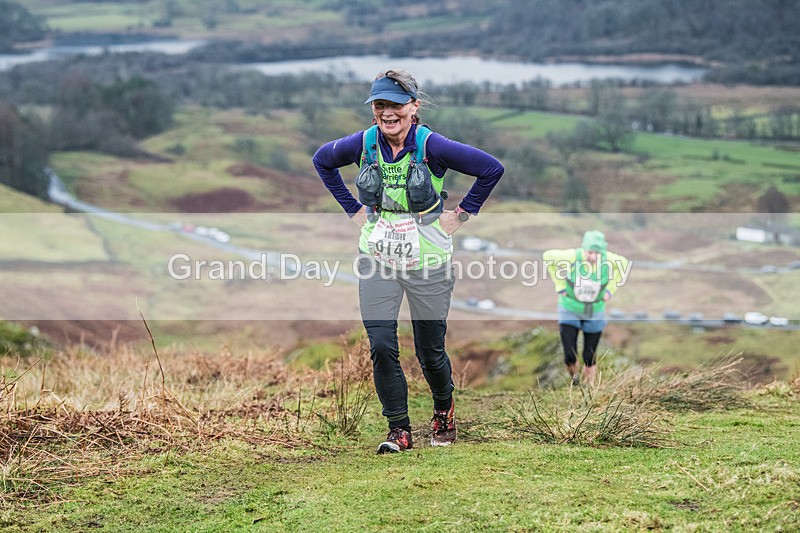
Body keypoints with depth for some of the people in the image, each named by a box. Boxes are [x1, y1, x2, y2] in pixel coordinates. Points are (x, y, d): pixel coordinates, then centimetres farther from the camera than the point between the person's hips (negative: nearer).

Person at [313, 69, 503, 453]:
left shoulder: (432, 146, -16)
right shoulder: (363, 144, -6)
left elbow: (492, 169, -8)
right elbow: (322, 161, 15)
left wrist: (463, 214, -5)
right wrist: (353, 209, 9)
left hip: (427, 263, -2)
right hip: (377, 260, 2)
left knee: (429, 350, 8)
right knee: (381, 346, -8)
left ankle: (444, 408, 39)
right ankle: (399, 430, 6)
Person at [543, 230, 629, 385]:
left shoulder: (607, 259, -22)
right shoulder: (572, 256, -28)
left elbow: (623, 264, 2)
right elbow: (547, 256, -10)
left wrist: (610, 290, -3)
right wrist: (559, 285, -9)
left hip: (594, 314, 1)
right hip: (570, 310, -1)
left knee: (589, 359, 6)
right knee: (570, 357, -6)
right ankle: (574, 377, 28)